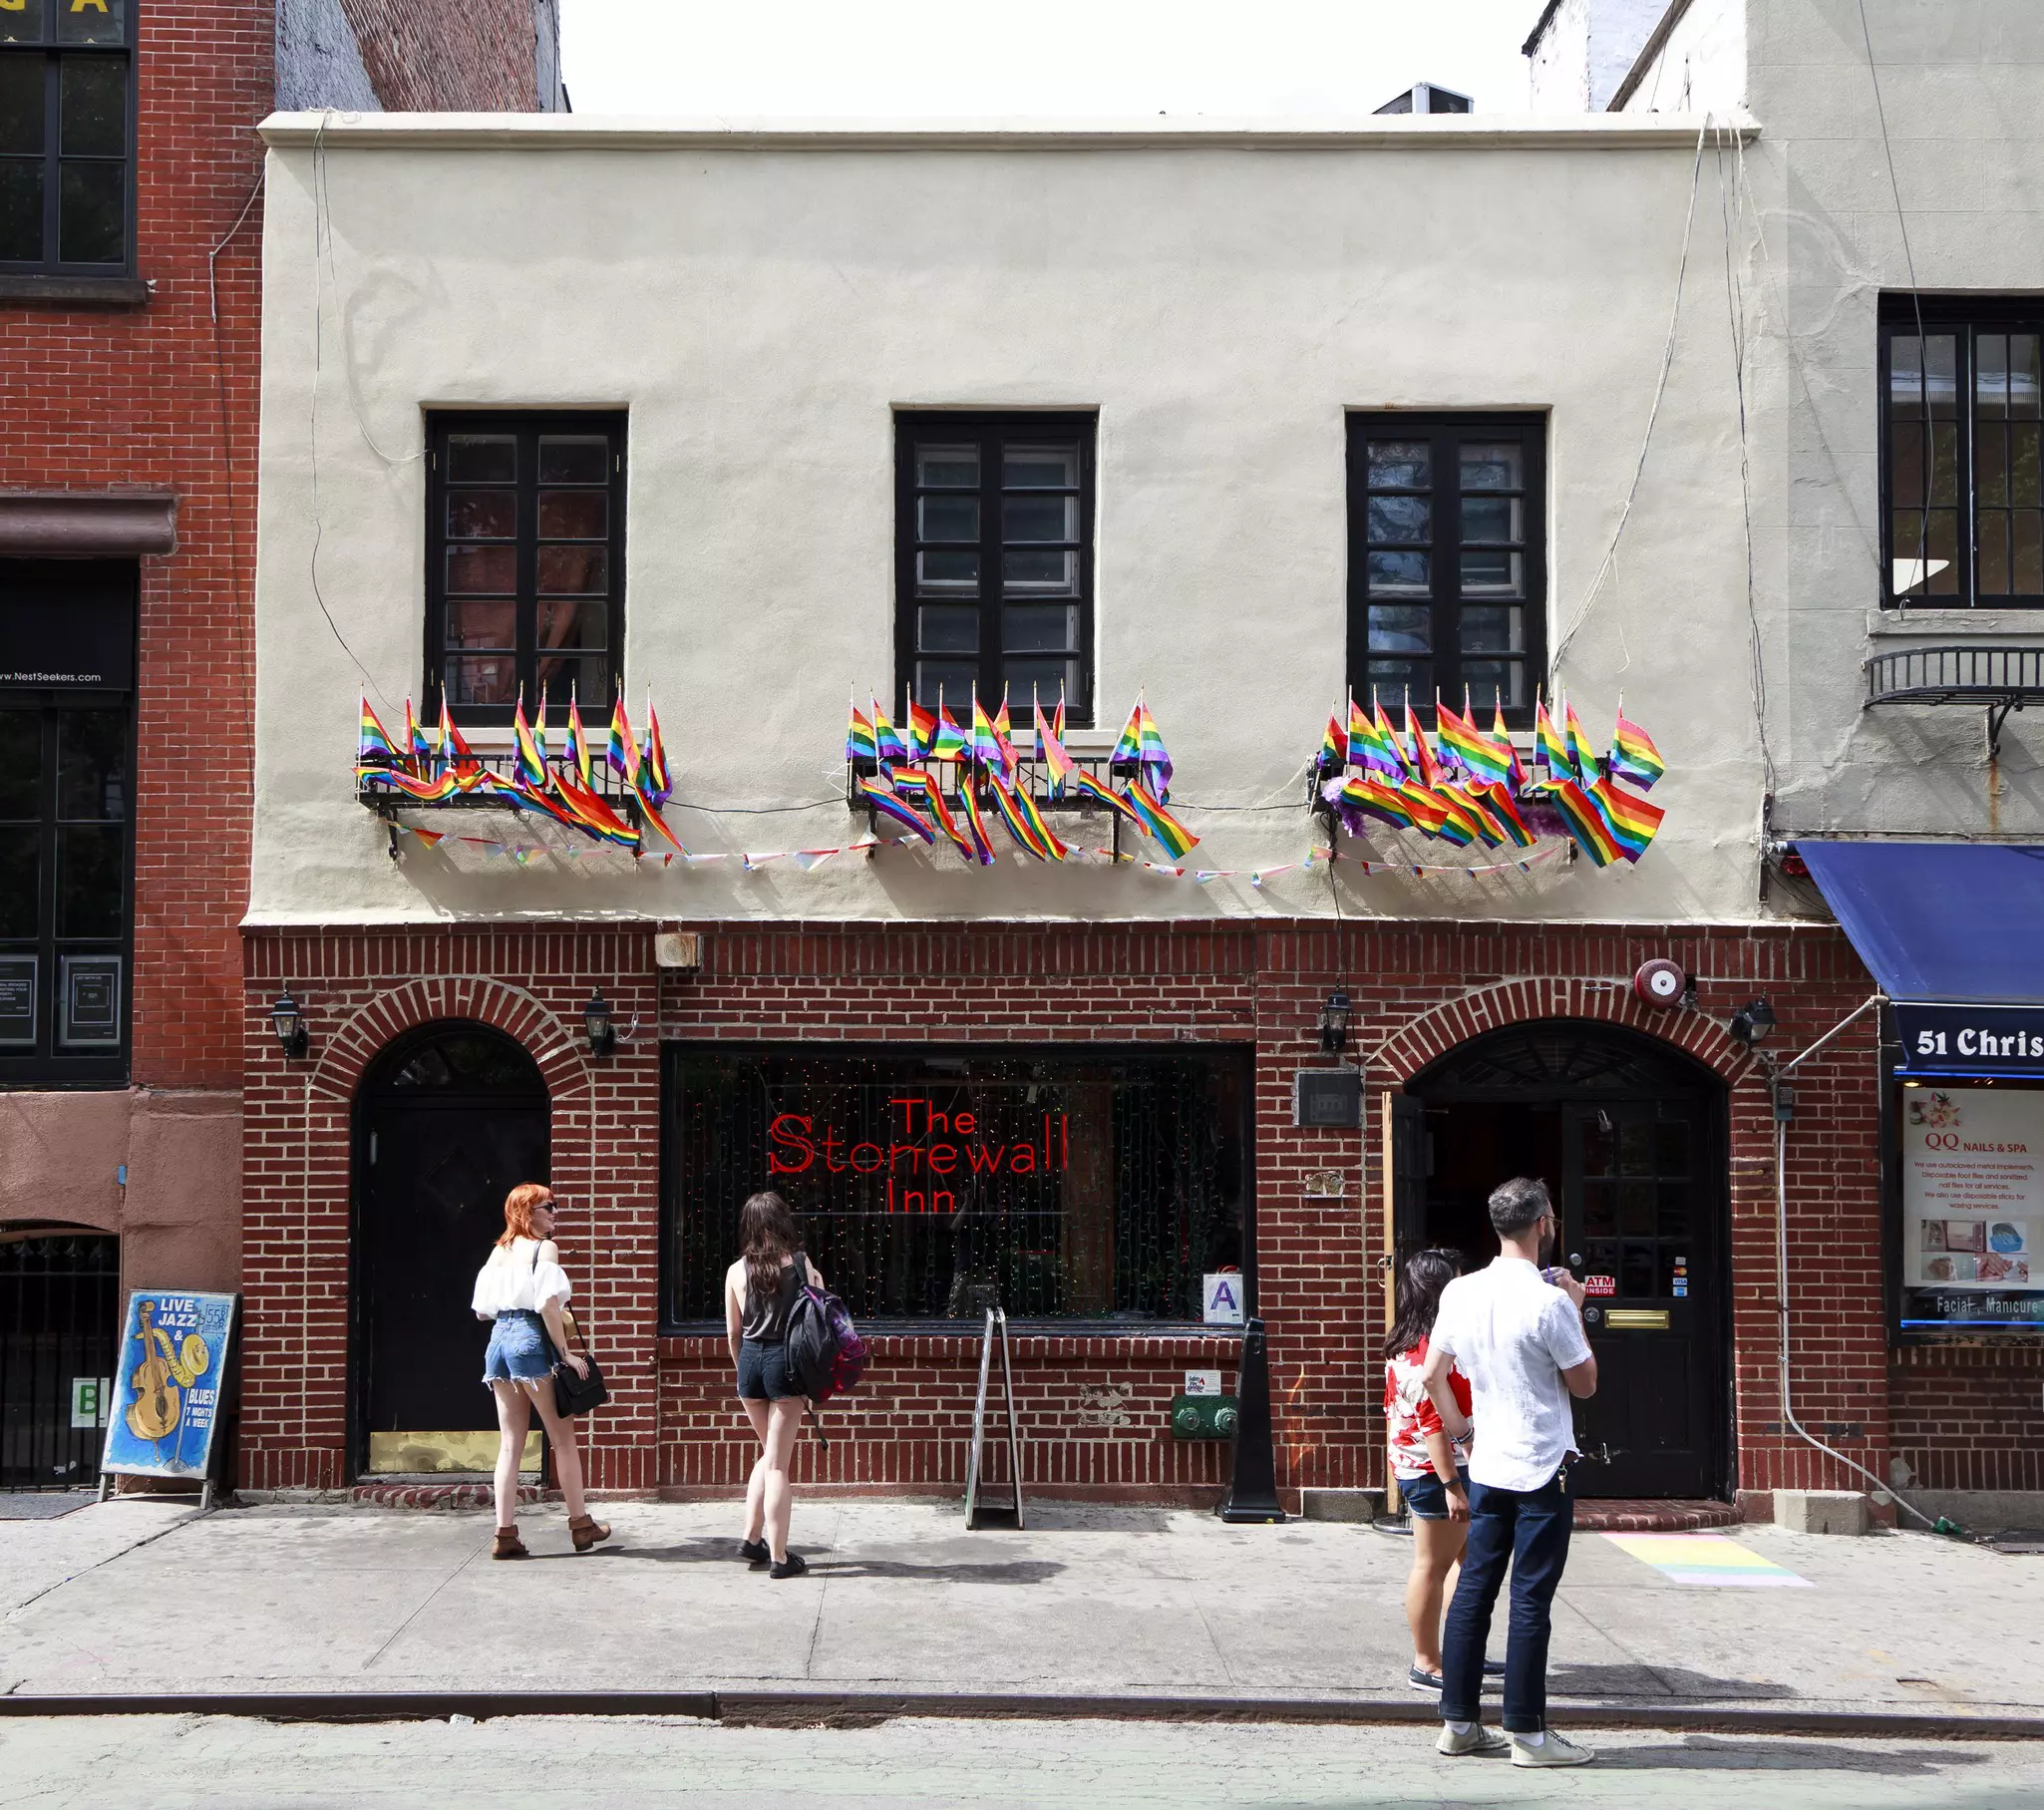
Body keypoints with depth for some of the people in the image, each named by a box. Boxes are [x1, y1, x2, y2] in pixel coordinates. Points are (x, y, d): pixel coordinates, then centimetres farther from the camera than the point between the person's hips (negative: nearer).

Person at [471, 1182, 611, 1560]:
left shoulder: (498, 1252, 14)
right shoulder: (544, 1247, -6)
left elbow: (481, 1310, 12)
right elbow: (547, 1304, -16)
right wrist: (566, 1352, -11)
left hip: (498, 1340, 6)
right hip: (530, 1341, -6)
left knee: (510, 1443, 7)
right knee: (563, 1437, 6)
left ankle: (505, 1534, 3)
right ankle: (580, 1524, 13)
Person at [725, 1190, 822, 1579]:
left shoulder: (737, 1271, 1)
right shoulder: (801, 1264, -5)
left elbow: (733, 1332, 8)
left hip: (750, 1361, 3)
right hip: (786, 1362, -3)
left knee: (769, 1452, 23)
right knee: (777, 1463, 2)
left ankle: (752, 1537, 20)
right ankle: (779, 1557, 4)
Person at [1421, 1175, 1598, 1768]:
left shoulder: (1460, 1292, 2)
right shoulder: (1549, 1302, -17)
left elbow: (1432, 1375, 9)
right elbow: (1584, 1384, -6)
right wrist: (1575, 1312, 2)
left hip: (1487, 1468, 6)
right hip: (1542, 1471, -6)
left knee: (1473, 1589, 9)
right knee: (1530, 1600, -1)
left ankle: (1458, 1722, 15)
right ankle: (1528, 1733, 5)